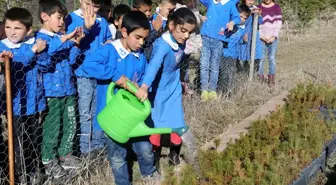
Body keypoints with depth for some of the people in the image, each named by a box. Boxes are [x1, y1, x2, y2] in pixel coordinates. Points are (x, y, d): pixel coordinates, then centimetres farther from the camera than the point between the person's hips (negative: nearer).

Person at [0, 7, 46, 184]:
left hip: (34, 101, 3)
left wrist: (41, 50, -25)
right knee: (20, 143, 0)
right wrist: (33, 51, -34)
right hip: (16, 104, -3)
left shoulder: (34, 43, 1)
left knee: (35, 140, 17)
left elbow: (45, 64, -8)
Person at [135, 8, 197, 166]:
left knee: (177, 122, 8)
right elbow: (154, 65, -47)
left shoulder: (181, 42, -8)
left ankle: (174, 153, 32)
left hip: (173, 89, 6)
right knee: (156, 124, 5)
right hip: (158, 90, -6)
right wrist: (145, 86, -61)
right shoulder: (162, 45, -30)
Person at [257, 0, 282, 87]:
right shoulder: (259, 7, 6)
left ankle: (271, 79, 1)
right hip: (261, 38, 0)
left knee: (272, 58, -3)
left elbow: (279, 23, 1)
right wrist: (262, 36, -8)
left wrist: (274, 36, -9)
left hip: (273, 38, 0)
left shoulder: (277, 7, 6)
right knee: (261, 58, -5)